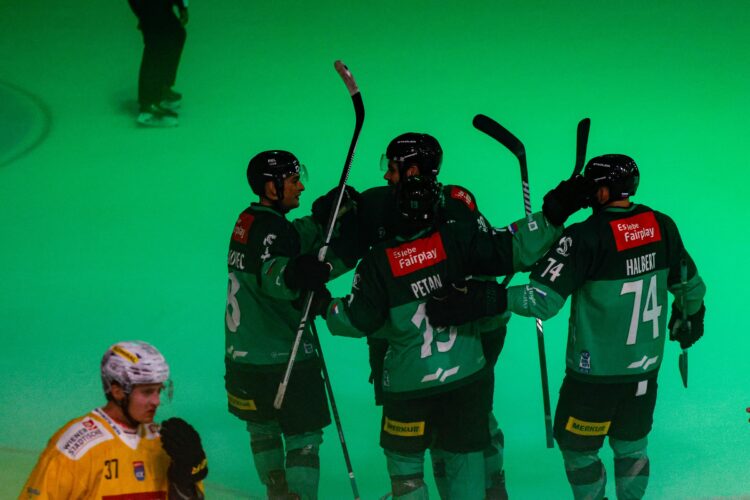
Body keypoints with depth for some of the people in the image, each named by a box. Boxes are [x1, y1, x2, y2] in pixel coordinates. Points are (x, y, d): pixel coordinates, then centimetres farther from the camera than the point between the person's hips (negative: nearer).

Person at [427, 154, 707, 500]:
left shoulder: (585, 237, -21)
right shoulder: (662, 227, -5)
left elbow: (544, 300, -29)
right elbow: (689, 285, 10)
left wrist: (486, 299, -32)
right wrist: (690, 318, 31)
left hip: (595, 372, -5)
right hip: (646, 368, 5)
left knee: (578, 448, 14)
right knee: (631, 445, 22)